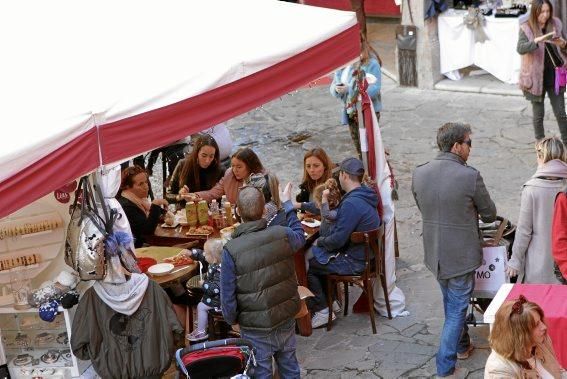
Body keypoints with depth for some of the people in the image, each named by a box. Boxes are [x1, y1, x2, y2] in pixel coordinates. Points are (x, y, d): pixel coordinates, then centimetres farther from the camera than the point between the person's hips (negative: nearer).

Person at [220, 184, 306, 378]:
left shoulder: (231, 250, -23)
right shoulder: (282, 234, -13)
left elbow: (228, 294, -15)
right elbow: (300, 237, 14)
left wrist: (232, 319, 5)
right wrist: (287, 203, 26)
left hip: (255, 326, -3)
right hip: (286, 318, 4)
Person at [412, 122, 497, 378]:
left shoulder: (419, 174, -6)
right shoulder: (470, 176, -21)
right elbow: (490, 215, -6)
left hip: (434, 253, 6)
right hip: (461, 255, -6)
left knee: (451, 303, 27)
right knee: (456, 311, 7)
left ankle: (462, 346, 46)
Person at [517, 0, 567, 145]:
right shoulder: (526, 28, -9)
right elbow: (520, 48, -24)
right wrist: (537, 40, -40)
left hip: (554, 77, 2)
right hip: (536, 78, -2)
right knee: (538, 114, 8)